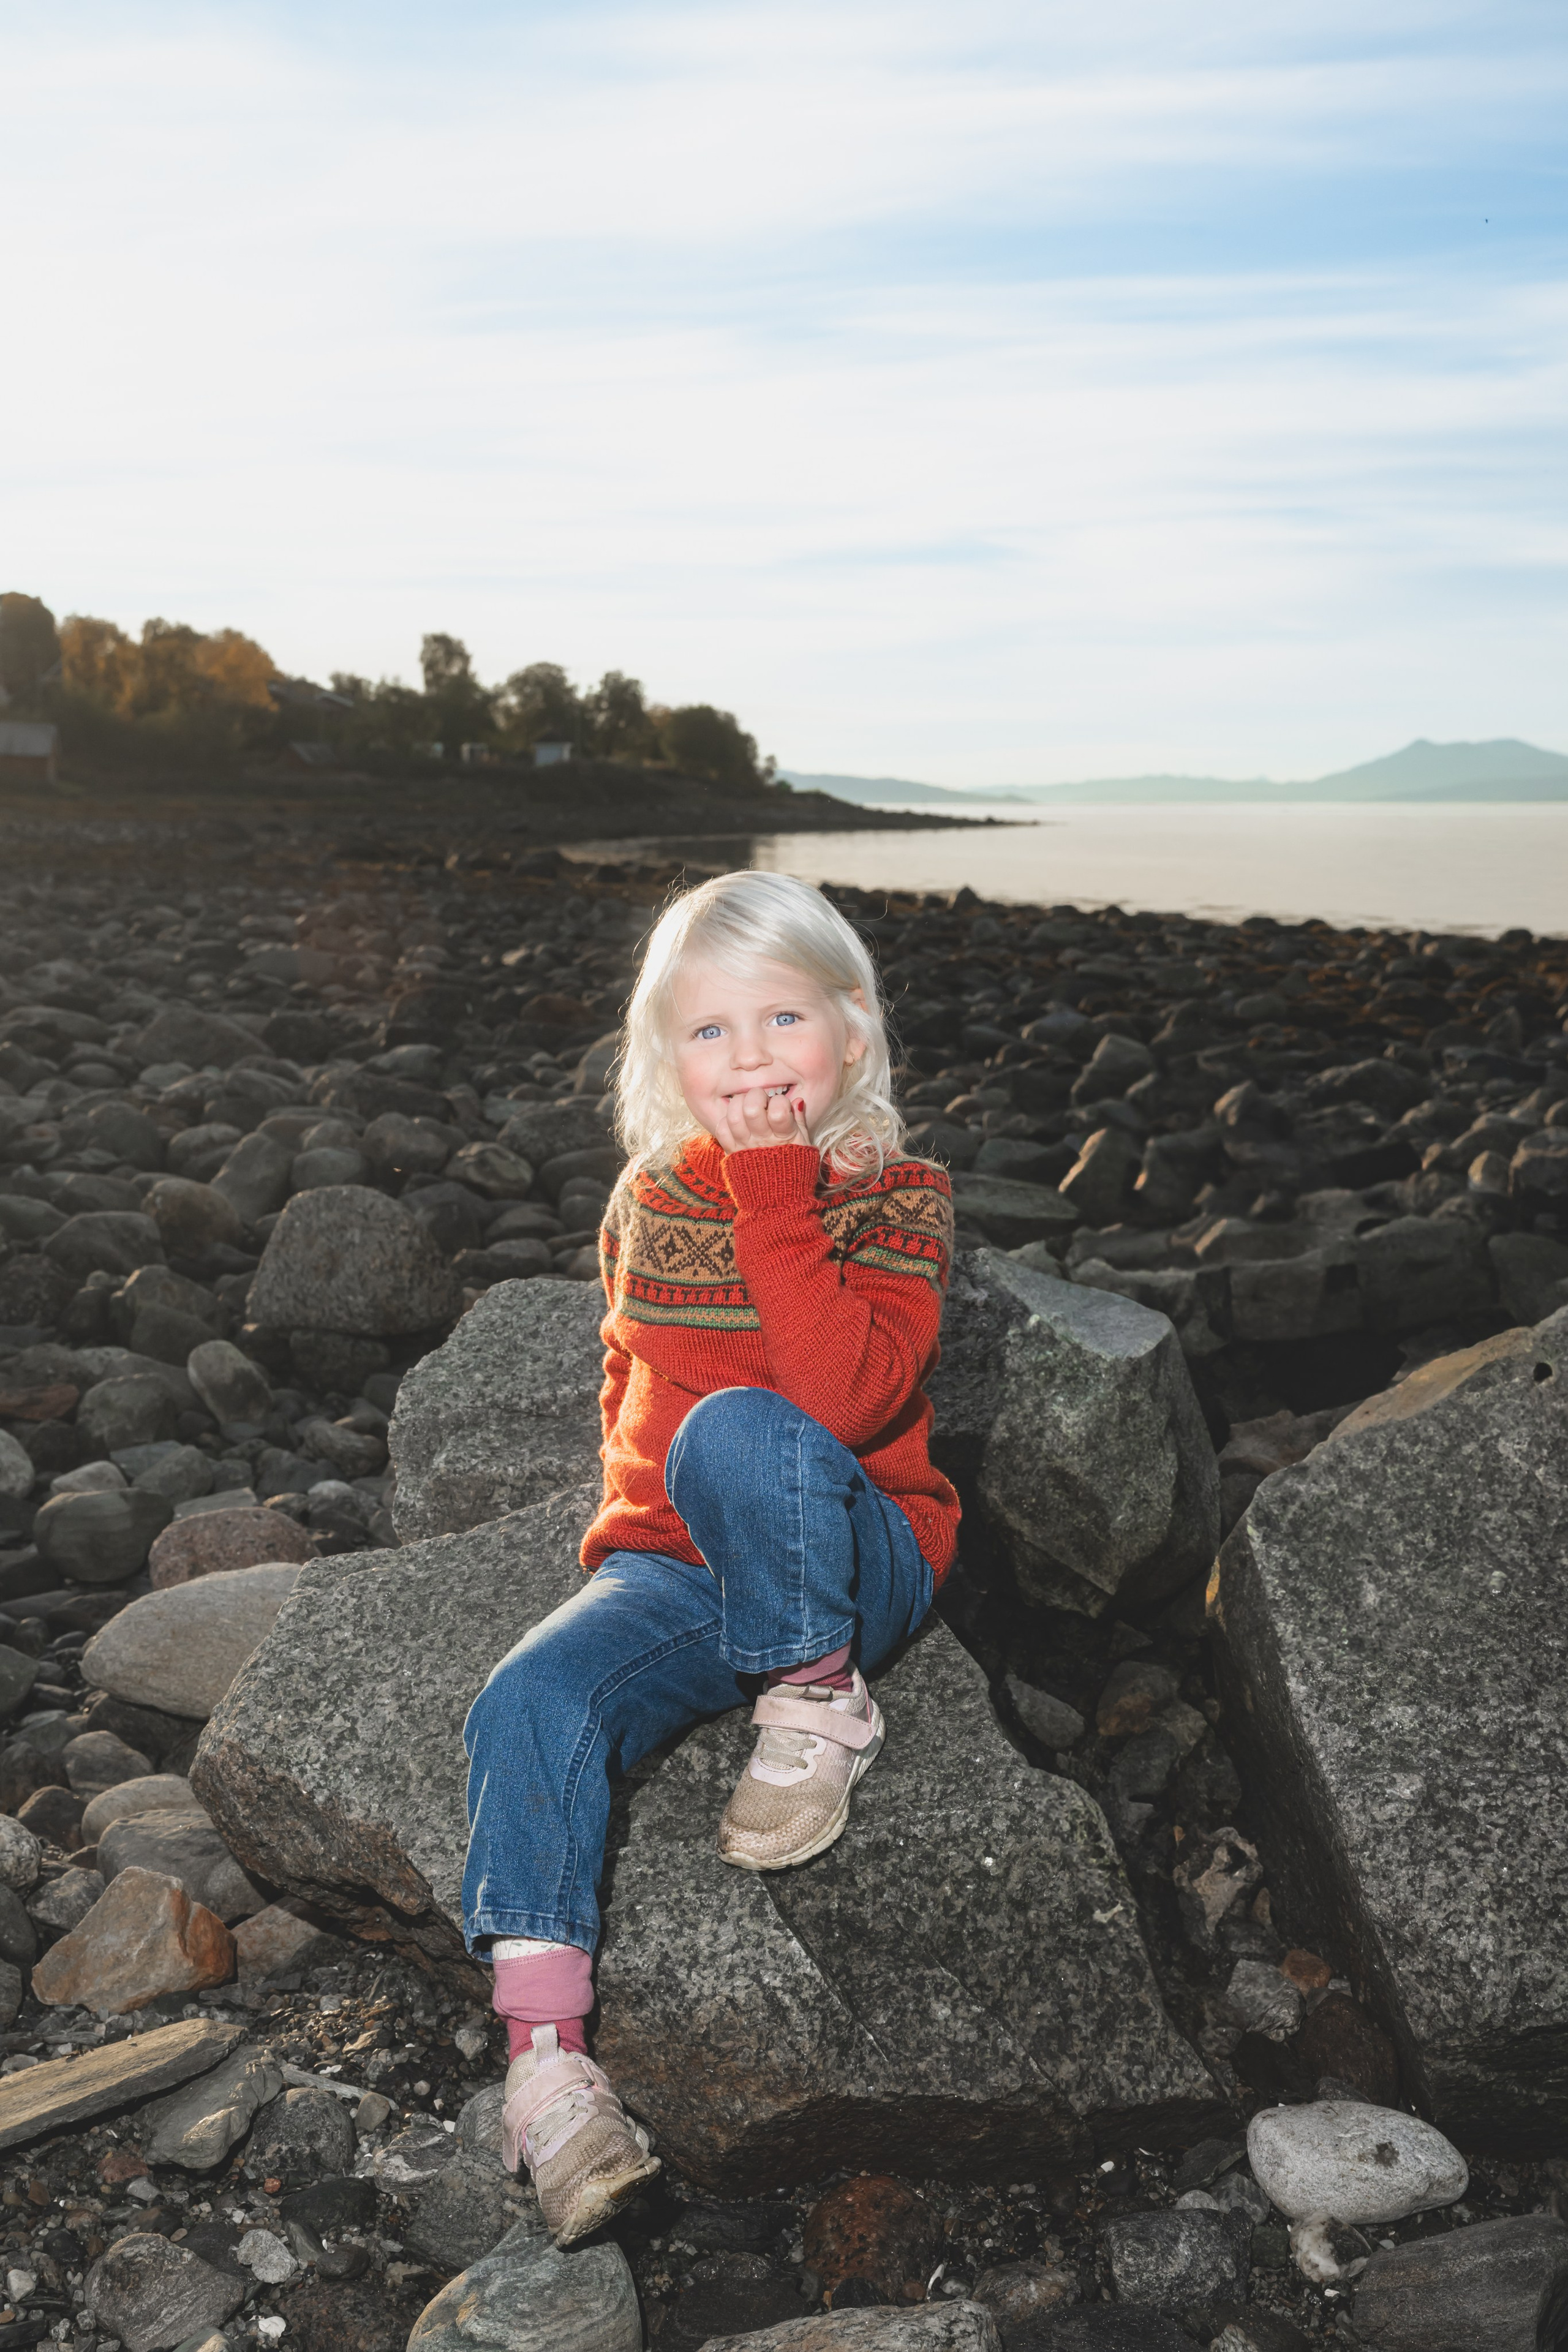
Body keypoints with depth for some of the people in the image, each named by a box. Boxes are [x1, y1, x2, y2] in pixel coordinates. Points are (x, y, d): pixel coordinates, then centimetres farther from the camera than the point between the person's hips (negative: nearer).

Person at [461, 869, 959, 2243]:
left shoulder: (899, 1199, -6)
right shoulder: (653, 1205, 7)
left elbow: (844, 1402, -24)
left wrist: (772, 1194, -26)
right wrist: (646, 1523, 7)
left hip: (852, 1561, -4)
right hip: (672, 1567, 4)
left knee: (744, 1435, -35)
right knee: (530, 1705, -24)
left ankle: (817, 1703, -12)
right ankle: (545, 2054, -20)